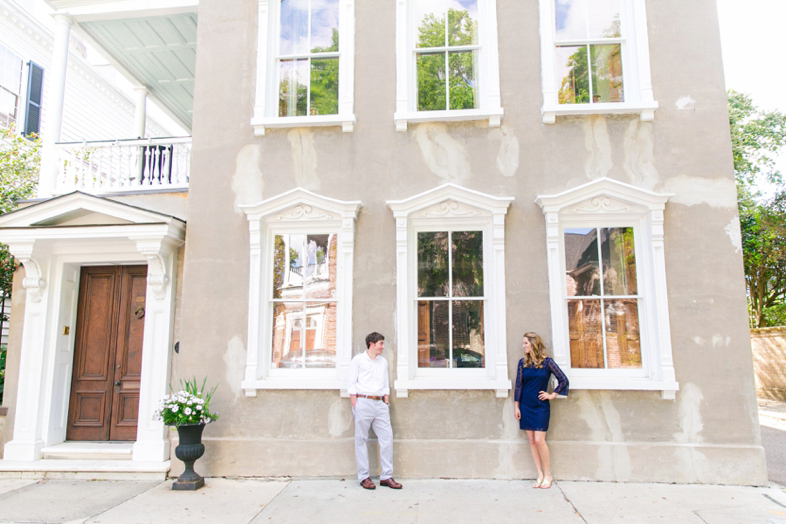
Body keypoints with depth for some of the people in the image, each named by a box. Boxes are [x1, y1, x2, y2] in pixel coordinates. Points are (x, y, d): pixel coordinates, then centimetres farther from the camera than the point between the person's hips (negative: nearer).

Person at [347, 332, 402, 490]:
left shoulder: (383, 362, 17)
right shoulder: (358, 360, 2)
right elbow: (351, 384, -1)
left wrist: (387, 402, 11)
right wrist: (355, 405, -8)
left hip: (380, 403, 5)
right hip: (363, 402, -5)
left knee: (387, 437, 1)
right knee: (361, 440, 0)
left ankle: (386, 476, 9)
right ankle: (364, 477, 10)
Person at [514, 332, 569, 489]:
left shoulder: (547, 362, -5)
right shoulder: (523, 362, 4)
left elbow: (563, 380, -2)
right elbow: (518, 385, 5)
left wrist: (552, 395, -2)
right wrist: (516, 406, 3)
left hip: (541, 406, -3)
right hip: (526, 406, 4)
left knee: (539, 440, -8)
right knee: (531, 441, 4)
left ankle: (548, 475, 8)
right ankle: (540, 475, 14)